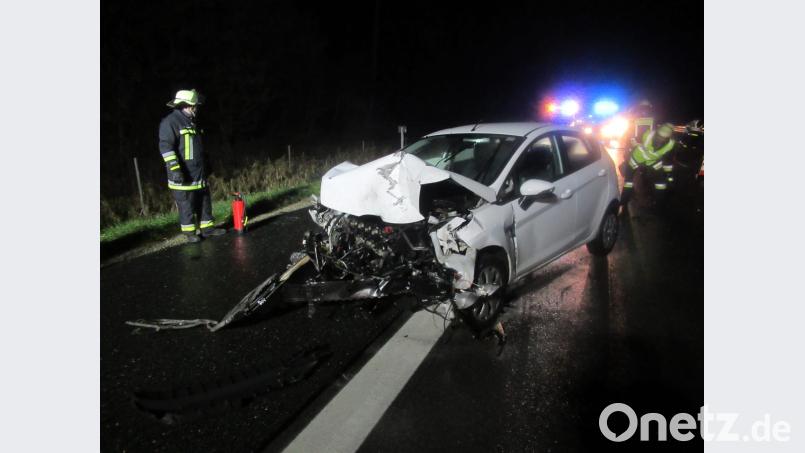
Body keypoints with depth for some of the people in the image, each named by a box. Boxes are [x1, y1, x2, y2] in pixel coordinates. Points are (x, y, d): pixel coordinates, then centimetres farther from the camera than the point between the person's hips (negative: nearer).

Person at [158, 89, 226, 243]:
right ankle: (190, 232, 10)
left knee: (204, 201, 12)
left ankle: (207, 227, 22)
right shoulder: (170, 122, -12)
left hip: (199, 173, 9)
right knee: (186, 205, 0)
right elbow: (165, 146, -19)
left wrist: (205, 166, 26)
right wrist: (174, 168, -26)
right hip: (183, 175, -9)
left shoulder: (191, 122, 17)